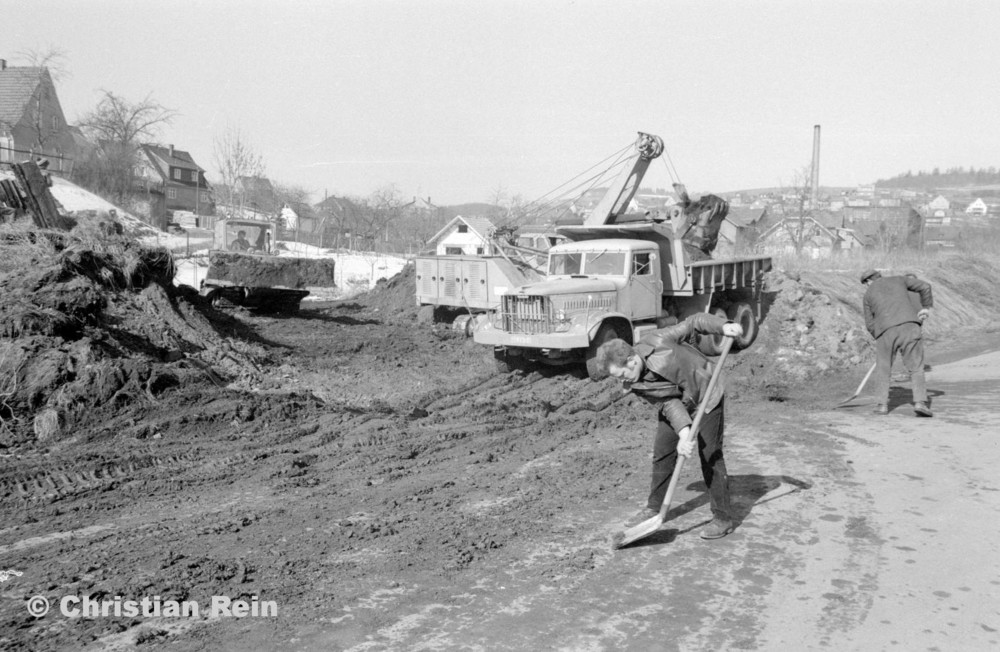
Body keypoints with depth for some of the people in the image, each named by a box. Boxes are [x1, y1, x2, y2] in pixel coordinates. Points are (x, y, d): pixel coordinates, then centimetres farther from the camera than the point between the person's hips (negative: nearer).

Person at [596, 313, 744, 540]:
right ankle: (653, 508, 22)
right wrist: (684, 433, -35)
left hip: (706, 395, -5)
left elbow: (695, 321, -19)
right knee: (662, 452, 5)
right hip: (676, 403, 5)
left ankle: (724, 517, 6)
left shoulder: (658, 342, -30)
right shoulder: (634, 385, -15)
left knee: (710, 455, -4)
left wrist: (724, 326, -34)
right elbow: (669, 405, -20)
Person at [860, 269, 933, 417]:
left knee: (882, 368, 15)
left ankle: (882, 404, 10)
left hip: (885, 330, 0)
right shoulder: (898, 280, 24)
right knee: (915, 367, 5)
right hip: (909, 325, 1)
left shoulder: (868, 294, 19)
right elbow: (925, 286, 12)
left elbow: (870, 325, 16)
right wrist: (926, 307, 20)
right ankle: (920, 402, -10)